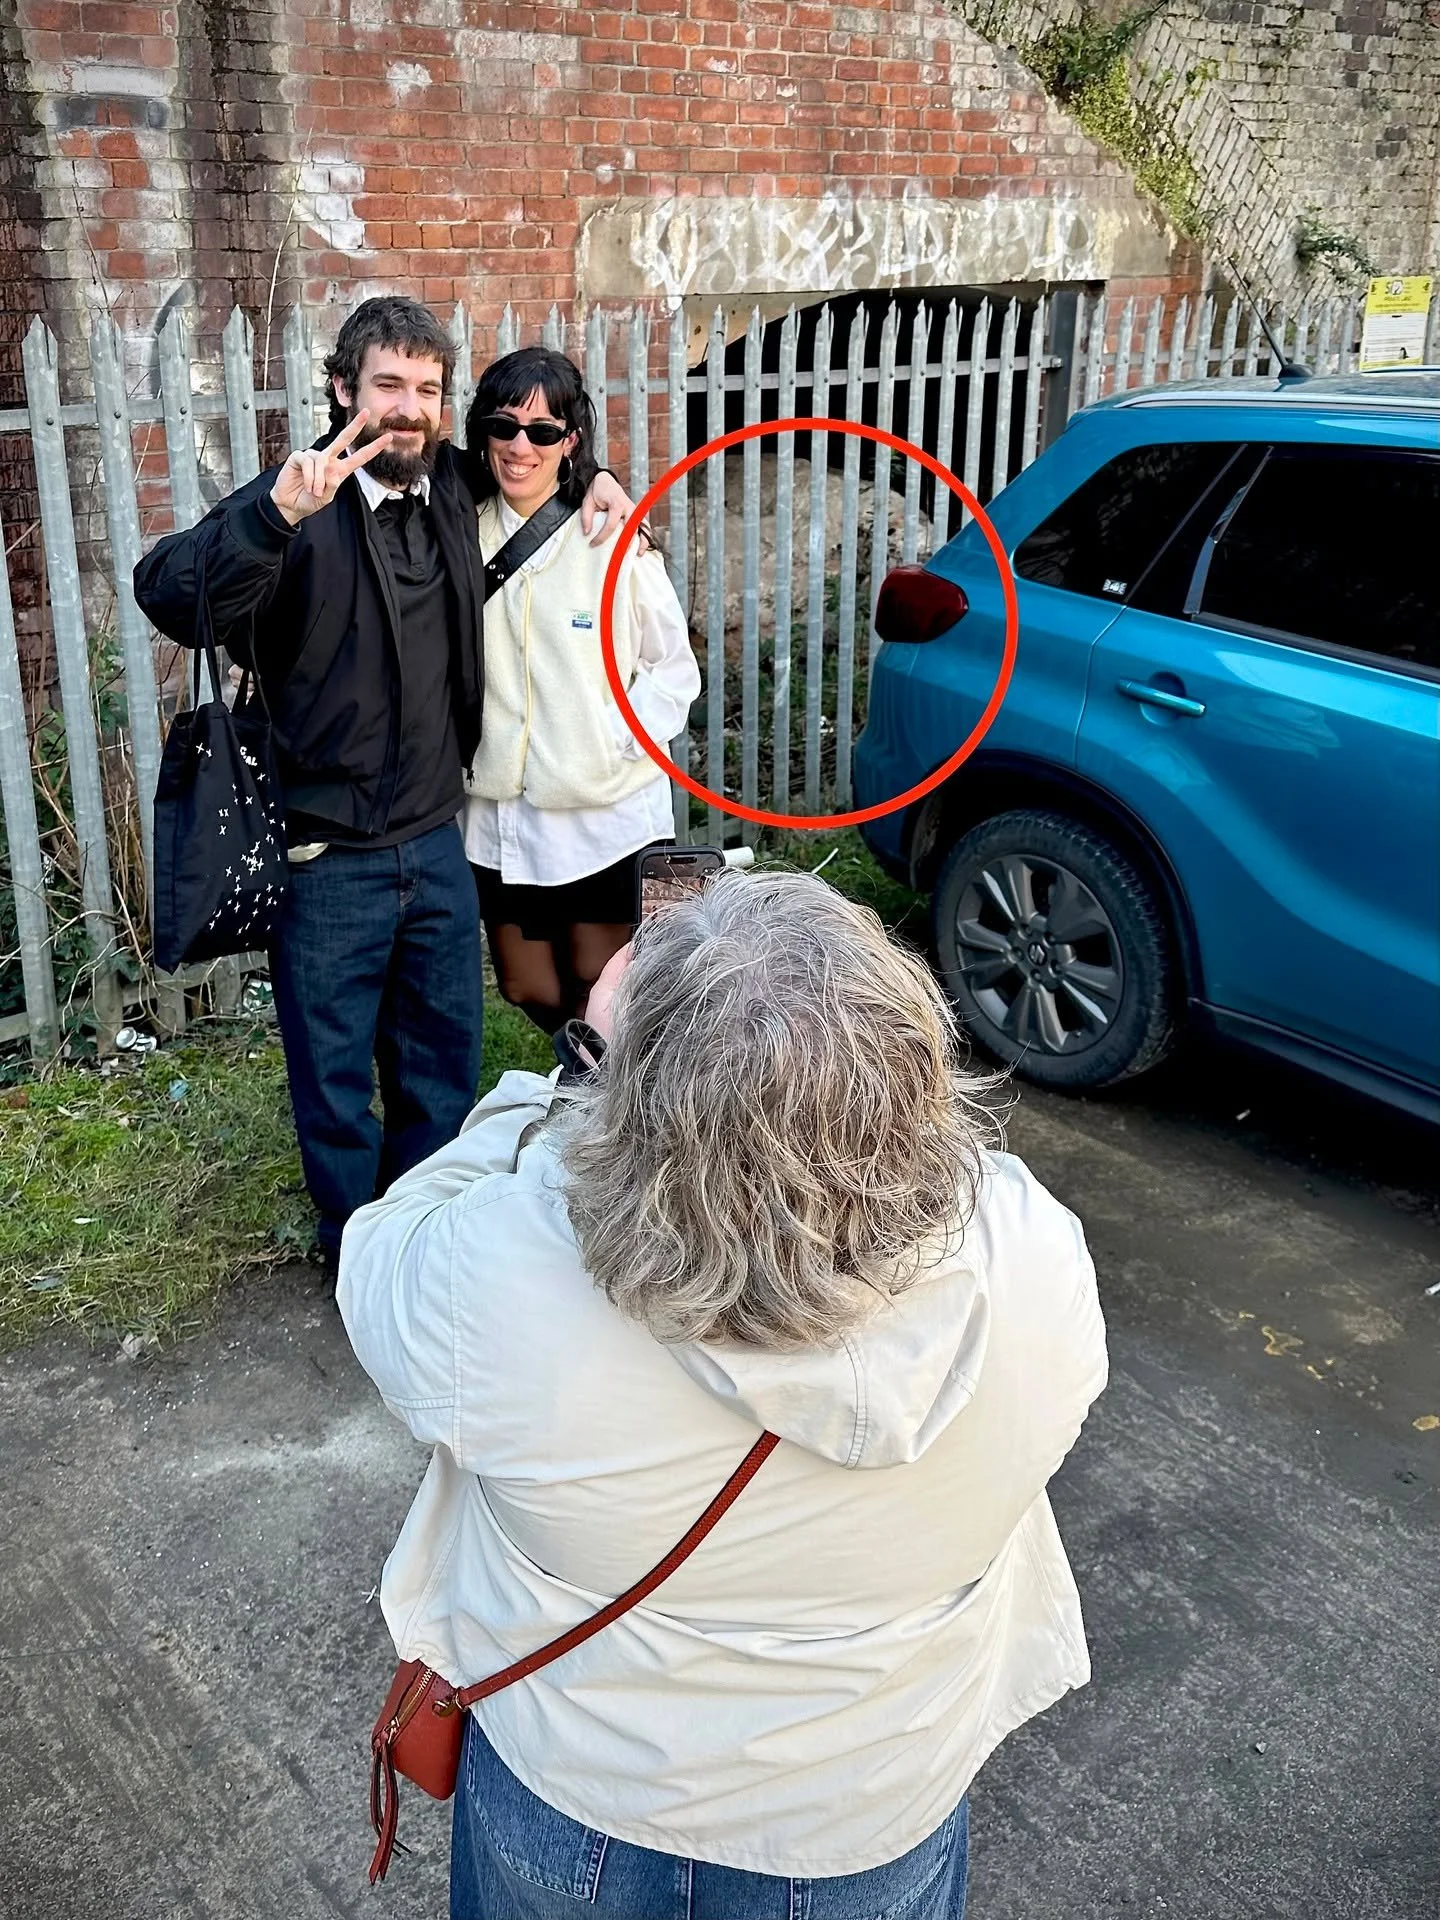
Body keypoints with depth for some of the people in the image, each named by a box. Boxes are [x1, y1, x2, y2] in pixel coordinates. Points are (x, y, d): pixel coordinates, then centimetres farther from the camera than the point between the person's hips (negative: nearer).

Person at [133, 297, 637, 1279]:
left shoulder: (455, 490, 3)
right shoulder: (302, 506, -15)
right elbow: (168, 594, -32)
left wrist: (599, 480, 8)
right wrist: (276, 514, -46)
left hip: (437, 845, 5)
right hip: (329, 859, -5)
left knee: (445, 1063, 19)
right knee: (336, 1077, 10)